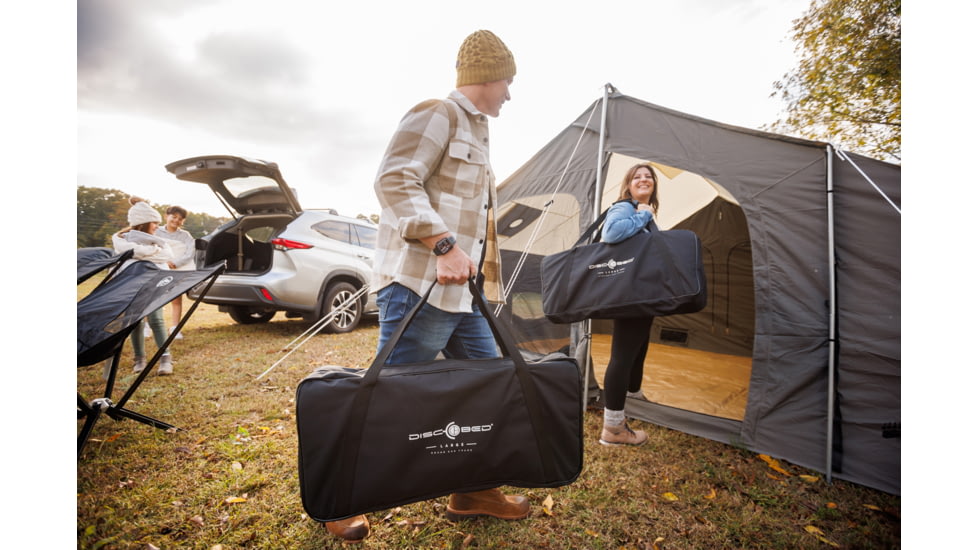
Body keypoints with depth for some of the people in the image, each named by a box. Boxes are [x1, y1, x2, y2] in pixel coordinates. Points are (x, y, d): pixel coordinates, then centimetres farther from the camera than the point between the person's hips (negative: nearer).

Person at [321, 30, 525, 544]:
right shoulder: (437, 115, -5)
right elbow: (394, 180, -19)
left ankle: (473, 492, 28)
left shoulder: (476, 132, 25)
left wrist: (483, 283, 26)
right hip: (420, 286, -10)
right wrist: (443, 244, -27)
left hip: (461, 292, 10)